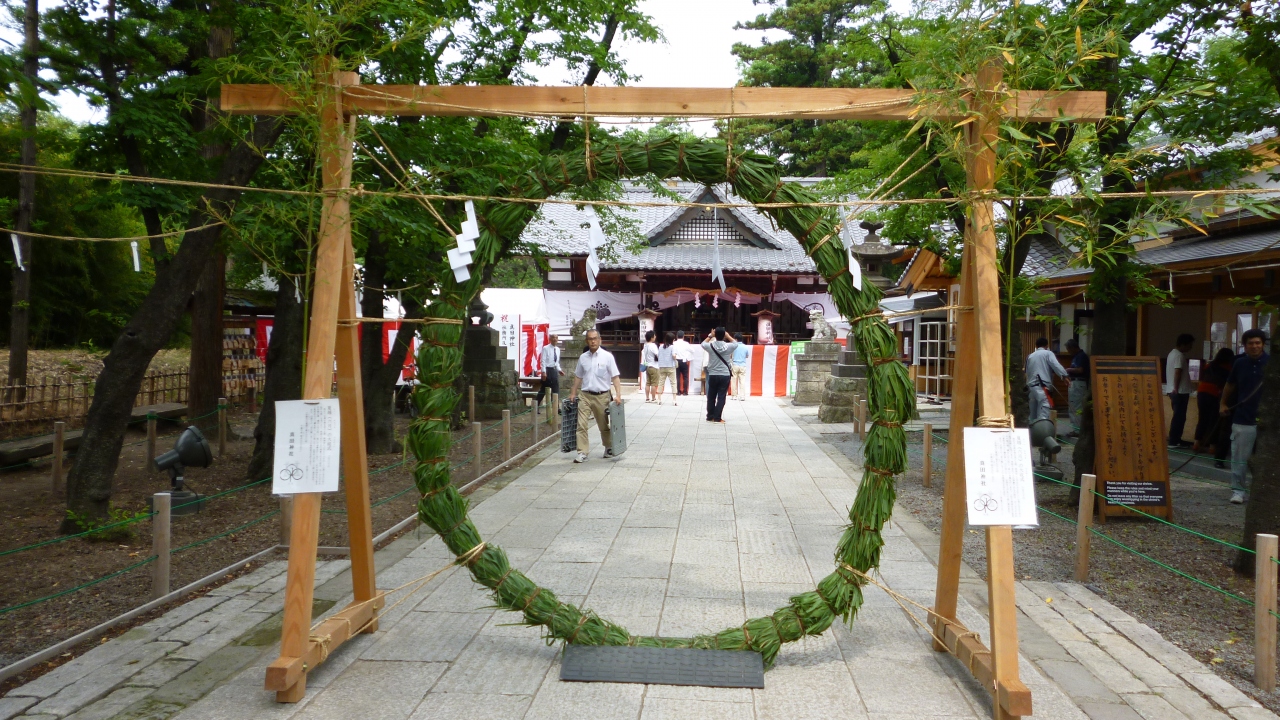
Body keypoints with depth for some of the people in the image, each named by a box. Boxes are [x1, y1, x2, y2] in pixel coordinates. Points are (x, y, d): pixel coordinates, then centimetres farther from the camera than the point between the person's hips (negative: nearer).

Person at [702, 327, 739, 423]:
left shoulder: (710, 346, -8)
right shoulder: (728, 346, -7)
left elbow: (703, 344, 16)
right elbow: (736, 344, 17)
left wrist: (710, 336, 21)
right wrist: (728, 336, 20)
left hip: (713, 375, 1)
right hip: (725, 376, -1)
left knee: (711, 397, 12)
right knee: (721, 398, 1)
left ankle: (710, 417, 17)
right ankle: (717, 418, -1)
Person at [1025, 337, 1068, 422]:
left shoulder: (1030, 356, 20)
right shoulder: (1048, 353, 3)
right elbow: (1056, 365, -13)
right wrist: (1064, 375, -23)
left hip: (1031, 387, 6)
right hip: (1042, 387, -6)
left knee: (1032, 415, 14)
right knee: (1043, 415, -15)